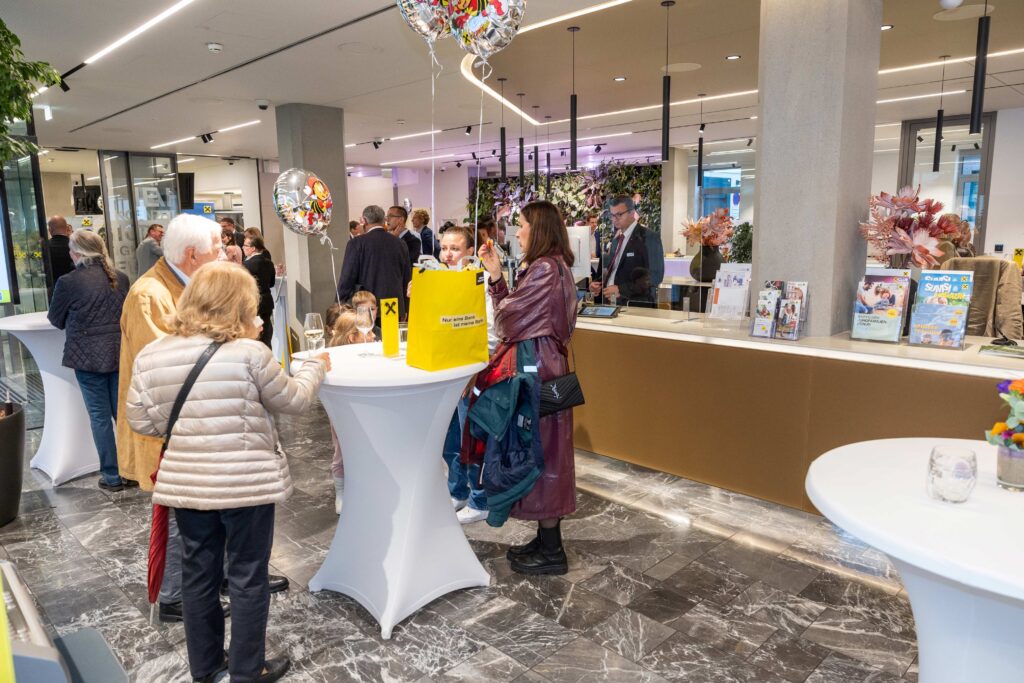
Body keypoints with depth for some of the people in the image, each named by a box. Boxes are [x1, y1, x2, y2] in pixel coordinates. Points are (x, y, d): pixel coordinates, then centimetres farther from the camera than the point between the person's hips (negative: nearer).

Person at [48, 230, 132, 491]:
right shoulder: (121, 278, 4)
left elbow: (56, 320, 4)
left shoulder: (69, 282, -10)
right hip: (121, 352, 4)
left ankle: (112, 476, 11)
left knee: (100, 416, 5)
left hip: (88, 357, -4)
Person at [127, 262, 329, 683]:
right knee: (248, 578, 10)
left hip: (185, 484, 5)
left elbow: (141, 421, 4)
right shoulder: (249, 353, -16)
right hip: (246, 484, -5)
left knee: (198, 574, 19)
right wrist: (315, 366, 13)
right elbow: (294, 400, -5)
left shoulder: (150, 356, -2)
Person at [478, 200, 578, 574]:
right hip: (544, 364, 10)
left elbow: (508, 319, -17)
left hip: (537, 369, -10)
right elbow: (516, 312, 10)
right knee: (543, 451, 15)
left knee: (540, 450, -1)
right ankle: (546, 540, 27)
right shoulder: (553, 266, 14)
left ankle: (551, 553, 12)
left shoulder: (543, 268, -18)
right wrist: (496, 275, 6)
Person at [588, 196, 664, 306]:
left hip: (635, 304, -5)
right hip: (610, 301, 5)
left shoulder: (649, 237, -7)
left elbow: (655, 276, -13)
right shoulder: (616, 238, 15)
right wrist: (598, 283, 1)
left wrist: (621, 289, -19)